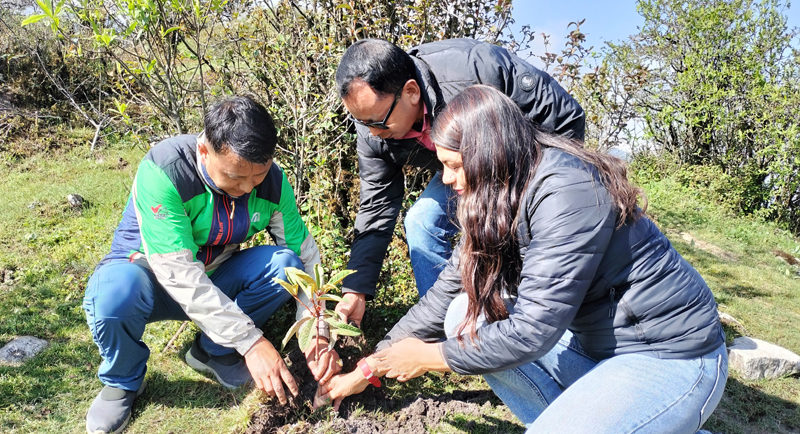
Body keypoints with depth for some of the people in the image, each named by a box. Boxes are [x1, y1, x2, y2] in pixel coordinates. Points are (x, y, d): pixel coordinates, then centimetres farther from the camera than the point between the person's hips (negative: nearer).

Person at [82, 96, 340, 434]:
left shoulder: (273, 181, -16)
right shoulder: (163, 170, -31)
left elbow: (305, 255, -11)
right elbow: (177, 272, -36)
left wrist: (316, 334, -24)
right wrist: (250, 341, -37)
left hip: (214, 279, 4)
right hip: (153, 276, -3)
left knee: (286, 265, -23)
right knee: (115, 294, -37)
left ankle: (212, 351, 1)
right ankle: (123, 382, -3)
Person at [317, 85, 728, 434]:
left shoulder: (567, 192, -26)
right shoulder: (495, 200, -1)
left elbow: (532, 330, -27)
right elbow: (448, 290, 4)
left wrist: (428, 357, -13)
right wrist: (369, 369, 6)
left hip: (671, 359, -8)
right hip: (591, 345, 8)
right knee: (466, 316, -4)